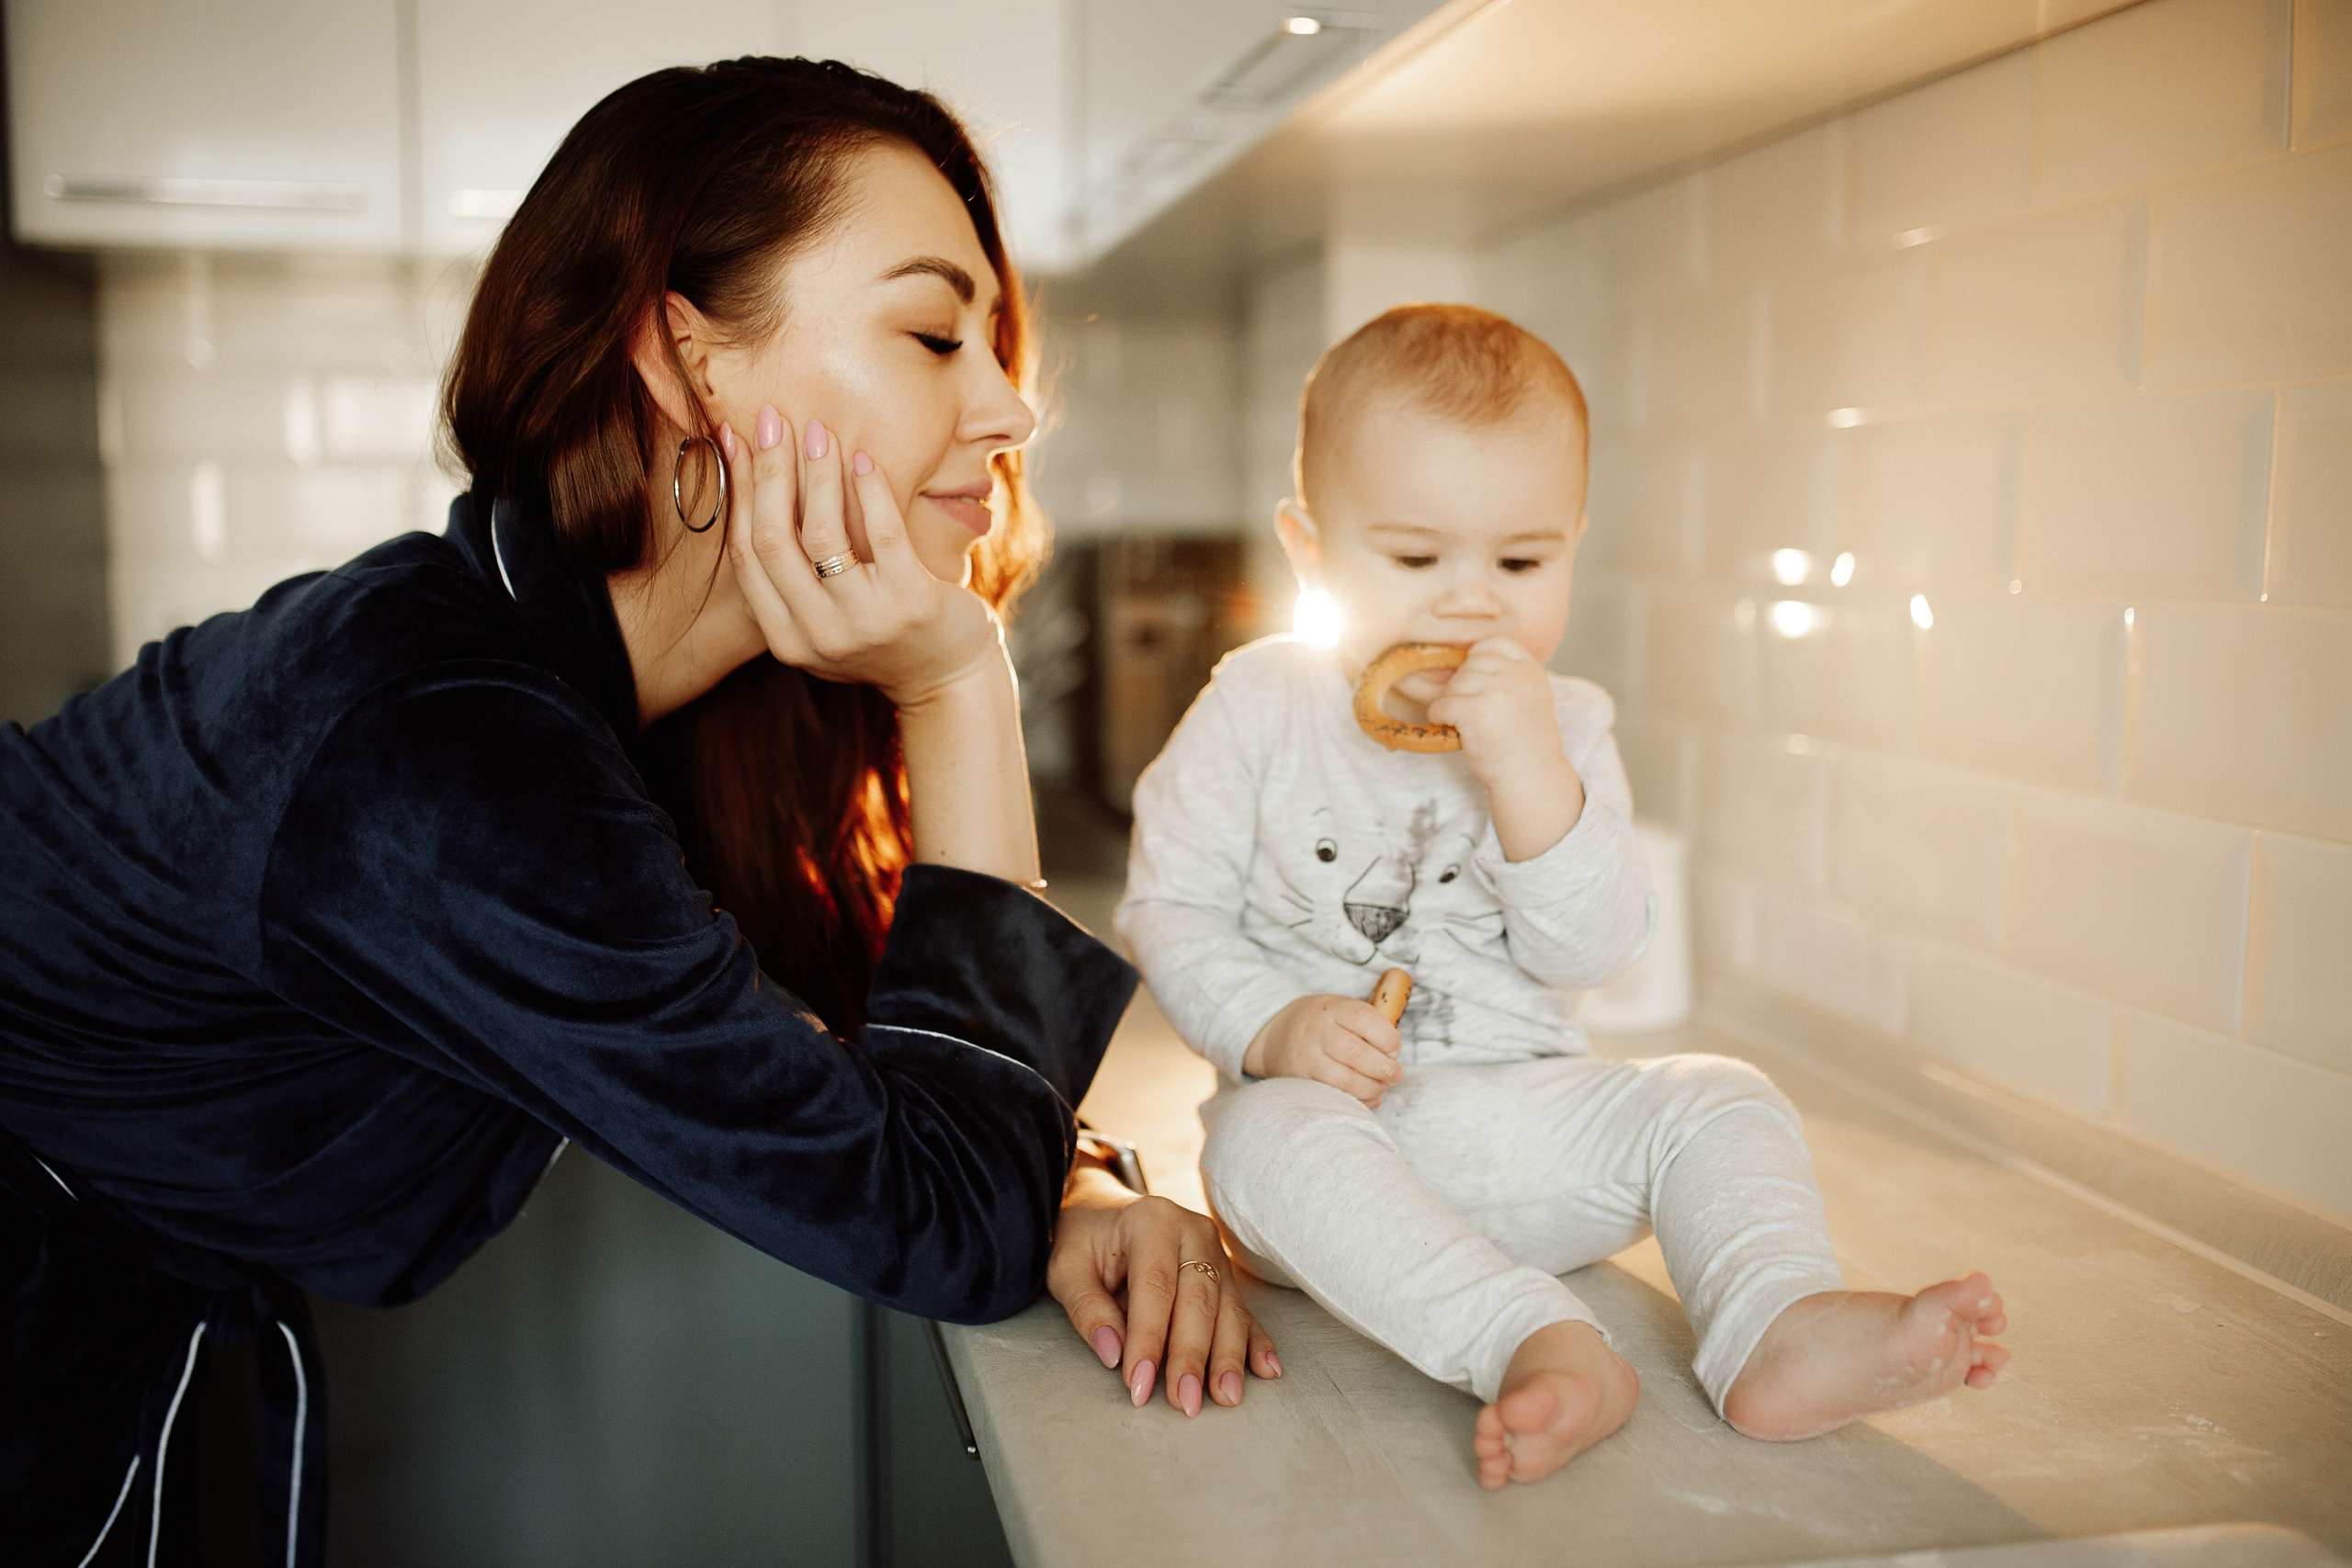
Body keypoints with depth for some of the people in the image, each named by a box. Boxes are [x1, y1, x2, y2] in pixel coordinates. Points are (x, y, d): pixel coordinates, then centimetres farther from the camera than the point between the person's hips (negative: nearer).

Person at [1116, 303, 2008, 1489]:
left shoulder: (1564, 730, 3)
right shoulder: (1257, 714, -3)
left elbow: (1590, 953, -9)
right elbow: (1169, 913, -2)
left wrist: (1528, 773, -23)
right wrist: (1270, 1028, -20)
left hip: (1528, 1118, 3)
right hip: (1337, 1118, -3)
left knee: (1717, 1100, -15)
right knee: (1266, 1134, -35)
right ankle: (1542, 1345, -47)